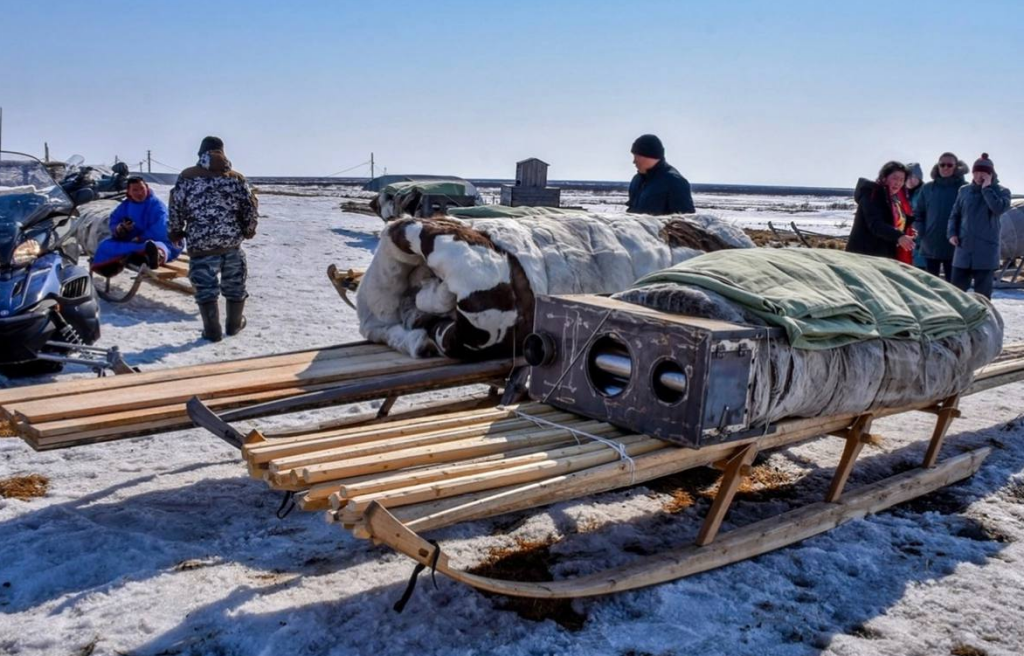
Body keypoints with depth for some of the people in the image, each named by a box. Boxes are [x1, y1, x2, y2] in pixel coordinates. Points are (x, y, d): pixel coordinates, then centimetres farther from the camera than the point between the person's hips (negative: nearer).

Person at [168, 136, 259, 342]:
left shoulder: (187, 177, -1)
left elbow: (176, 208, -1)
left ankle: (212, 330, 4)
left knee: (206, 288, 5)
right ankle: (234, 324, 30)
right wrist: (249, 230, 22)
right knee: (235, 286, 17)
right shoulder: (237, 178, 5)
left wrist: (176, 232, 14)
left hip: (201, 246, -2)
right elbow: (251, 209, 5)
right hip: (232, 243, 3)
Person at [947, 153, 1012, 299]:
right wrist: (951, 233, -2)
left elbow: (999, 208, -19)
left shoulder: (1001, 191, 0)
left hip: (986, 251, -3)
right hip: (963, 249, 3)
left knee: (982, 292, 3)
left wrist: (986, 188, -14)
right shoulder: (964, 190, 8)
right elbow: (955, 214, 13)